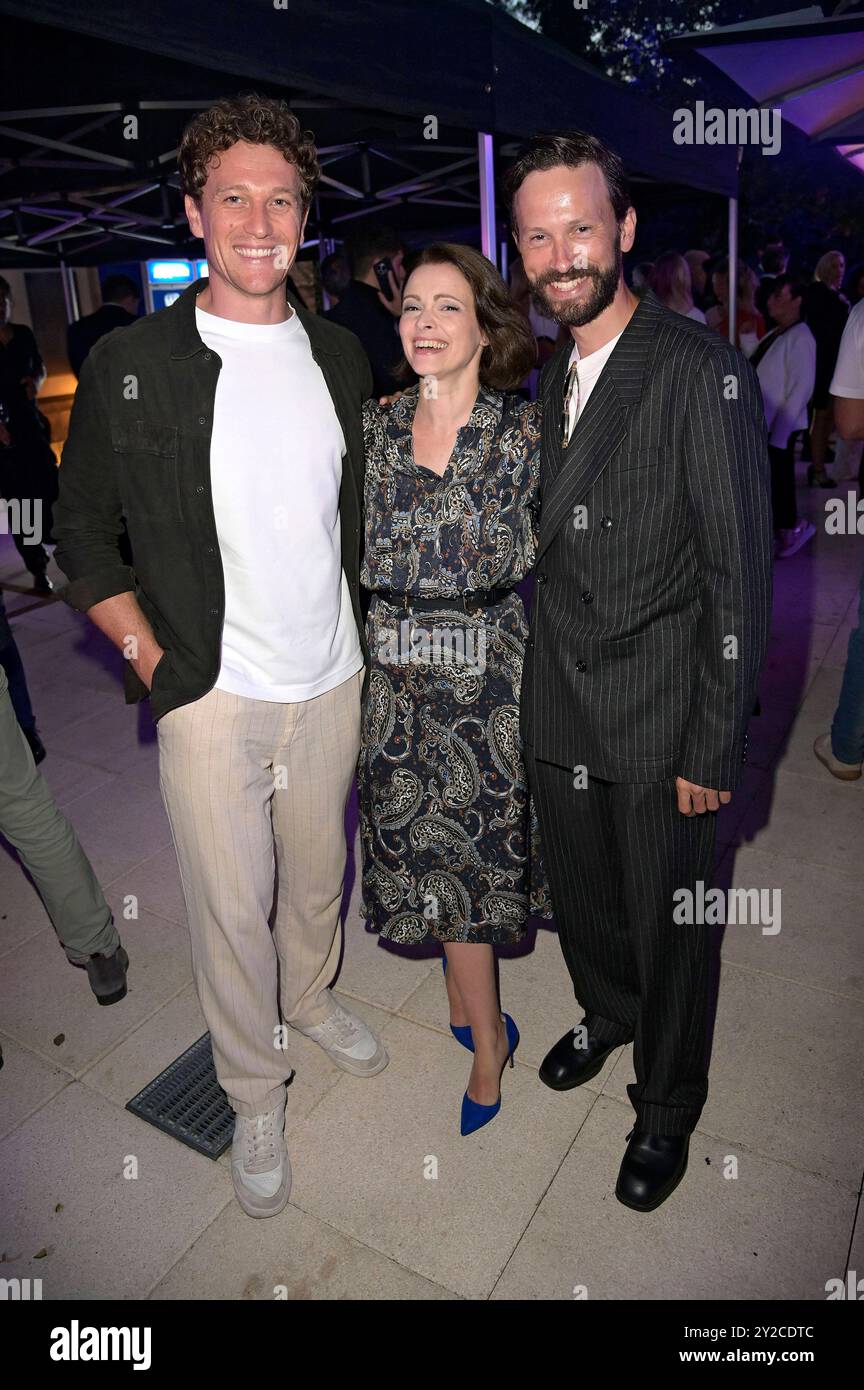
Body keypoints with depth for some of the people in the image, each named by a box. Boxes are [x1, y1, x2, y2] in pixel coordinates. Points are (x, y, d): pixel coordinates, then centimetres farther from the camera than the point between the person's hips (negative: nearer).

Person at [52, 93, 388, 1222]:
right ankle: (255, 1095, 33)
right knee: (231, 906, 7)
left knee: (317, 869, 21)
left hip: (331, 678, 4)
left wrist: (353, 625, 10)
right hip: (209, 695, -3)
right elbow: (81, 532, -1)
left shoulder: (340, 356, 5)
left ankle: (311, 998, 51)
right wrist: (149, 660, -8)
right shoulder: (130, 366, -8)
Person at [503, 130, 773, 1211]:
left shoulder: (702, 371, -14)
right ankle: (607, 1014, 53)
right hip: (556, 710, 6)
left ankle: (665, 1109, 38)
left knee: (668, 924, 12)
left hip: (658, 718, -5)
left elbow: (739, 576, -15)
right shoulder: (545, 380, 8)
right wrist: (538, 685, 8)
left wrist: (715, 748, -15)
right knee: (581, 896, 23)